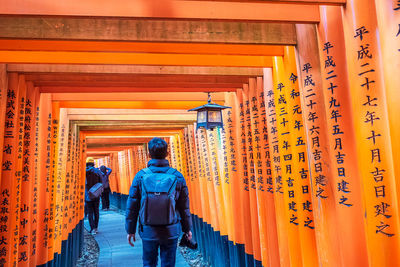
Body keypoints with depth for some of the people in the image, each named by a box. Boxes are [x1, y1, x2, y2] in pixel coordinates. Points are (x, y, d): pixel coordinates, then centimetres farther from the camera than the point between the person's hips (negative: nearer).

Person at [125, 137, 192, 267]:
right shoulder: (177, 177, -10)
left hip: (148, 232, 0)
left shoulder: (140, 176, -10)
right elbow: (184, 207, -2)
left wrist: (130, 230, 8)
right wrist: (187, 228, 12)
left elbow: (132, 207, -4)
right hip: (171, 232, 0)